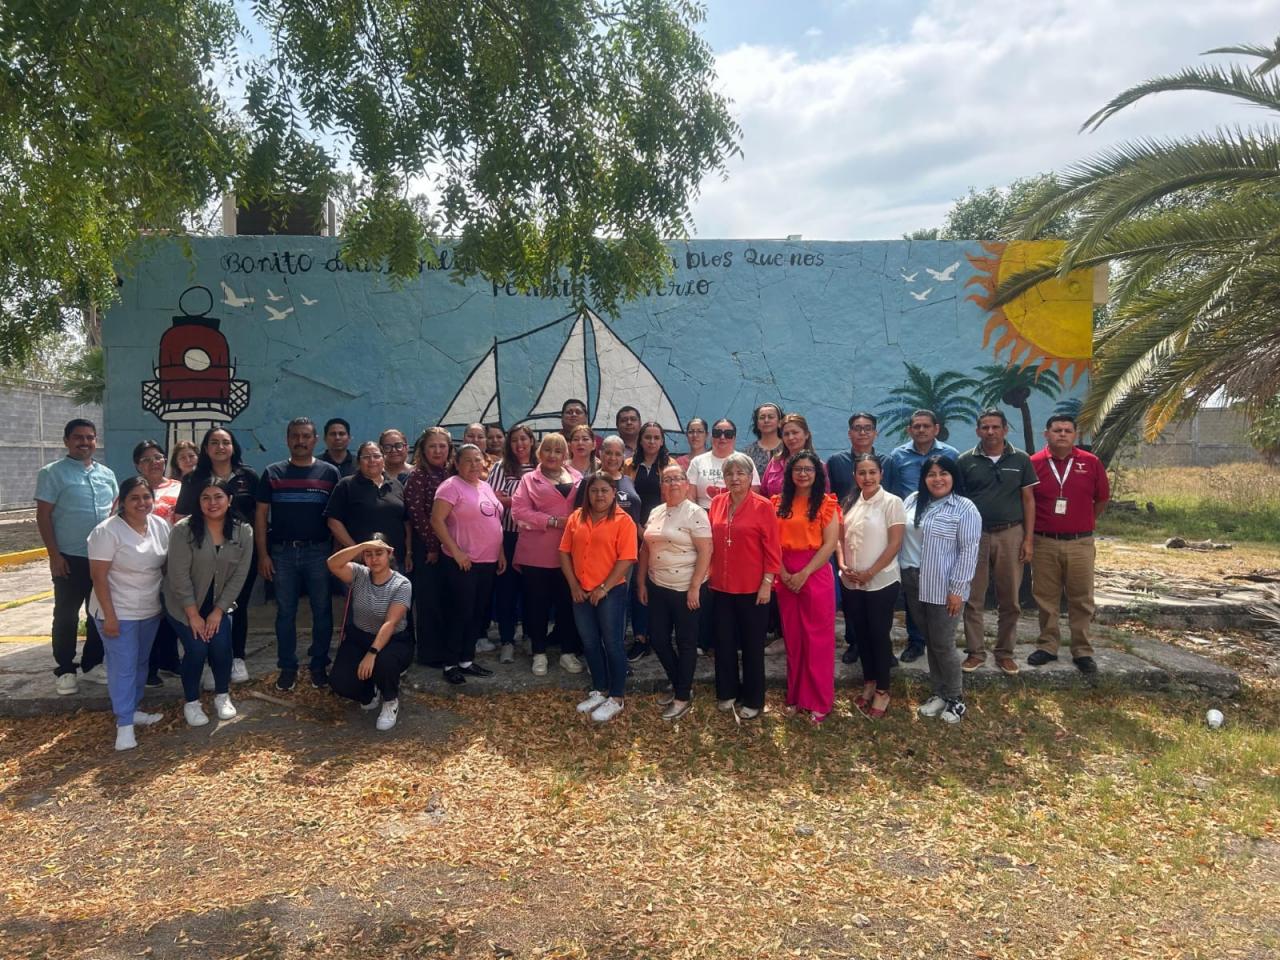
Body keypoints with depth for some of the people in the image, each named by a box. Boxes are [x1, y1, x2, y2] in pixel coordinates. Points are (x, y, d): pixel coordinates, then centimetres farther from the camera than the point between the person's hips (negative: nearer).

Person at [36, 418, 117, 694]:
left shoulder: (107, 474, 9)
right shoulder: (52, 473, -6)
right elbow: (43, 516, -8)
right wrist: (54, 555, -13)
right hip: (70, 558, -5)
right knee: (66, 616, 5)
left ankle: (92, 663, 25)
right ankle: (64, 670, 16)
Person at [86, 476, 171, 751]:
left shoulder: (160, 526, 1)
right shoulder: (107, 531, -17)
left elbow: (167, 565, 10)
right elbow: (99, 576, -17)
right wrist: (109, 615, -18)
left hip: (150, 610, 6)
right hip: (118, 612, -6)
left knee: (140, 663, 16)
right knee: (123, 666, -4)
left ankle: (132, 709, 31)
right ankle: (124, 724, 3)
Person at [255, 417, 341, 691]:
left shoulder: (330, 473, 4)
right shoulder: (273, 473, 6)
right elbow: (261, 515, 5)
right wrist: (263, 554, -2)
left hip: (319, 551, -1)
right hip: (283, 552, 1)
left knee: (322, 610, 4)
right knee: (285, 612, 7)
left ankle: (319, 665, 16)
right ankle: (287, 667, 17)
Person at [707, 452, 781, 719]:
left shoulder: (763, 506, -10)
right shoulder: (717, 503, 4)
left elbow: (772, 549, -10)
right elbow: (711, 543, 9)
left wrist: (767, 584, -13)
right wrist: (711, 575, 8)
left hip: (752, 588, -4)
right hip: (721, 587, 4)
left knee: (752, 645, 8)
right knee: (724, 642, 14)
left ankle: (753, 700, 21)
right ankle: (727, 692, 30)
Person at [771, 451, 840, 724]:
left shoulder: (826, 504, -1)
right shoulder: (779, 503, 8)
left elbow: (830, 544, -9)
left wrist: (804, 574, -15)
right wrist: (783, 573, -10)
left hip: (816, 574, -3)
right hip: (786, 577, 3)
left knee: (817, 639, 1)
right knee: (792, 638, 10)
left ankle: (819, 701, 10)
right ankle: (795, 695, 21)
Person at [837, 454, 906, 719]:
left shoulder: (892, 502, -9)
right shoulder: (850, 503, 8)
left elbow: (895, 543, -13)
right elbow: (841, 537, 12)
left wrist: (870, 573, -15)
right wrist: (843, 565, -5)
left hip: (881, 583, -5)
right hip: (851, 583, 5)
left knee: (879, 635, 3)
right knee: (860, 634, 13)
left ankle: (882, 690, 17)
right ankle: (868, 683, 29)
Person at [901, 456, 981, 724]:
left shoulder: (965, 509, -9)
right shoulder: (913, 500, 7)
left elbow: (968, 551, -12)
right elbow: (899, 536, 14)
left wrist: (957, 589, -16)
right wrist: (901, 572, 9)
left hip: (943, 588, -5)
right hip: (914, 585, 5)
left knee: (943, 644, 1)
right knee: (930, 642, 14)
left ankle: (955, 697, 20)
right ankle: (939, 693, 28)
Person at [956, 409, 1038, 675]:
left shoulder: (1021, 460, 3)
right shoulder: (965, 461, 1)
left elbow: (1028, 500, 5)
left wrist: (1029, 539, -1)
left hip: (1010, 535, 1)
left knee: (1009, 599, 7)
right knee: (973, 599, 4)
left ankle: (1005, 653, 20)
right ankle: (975, 652, 16)